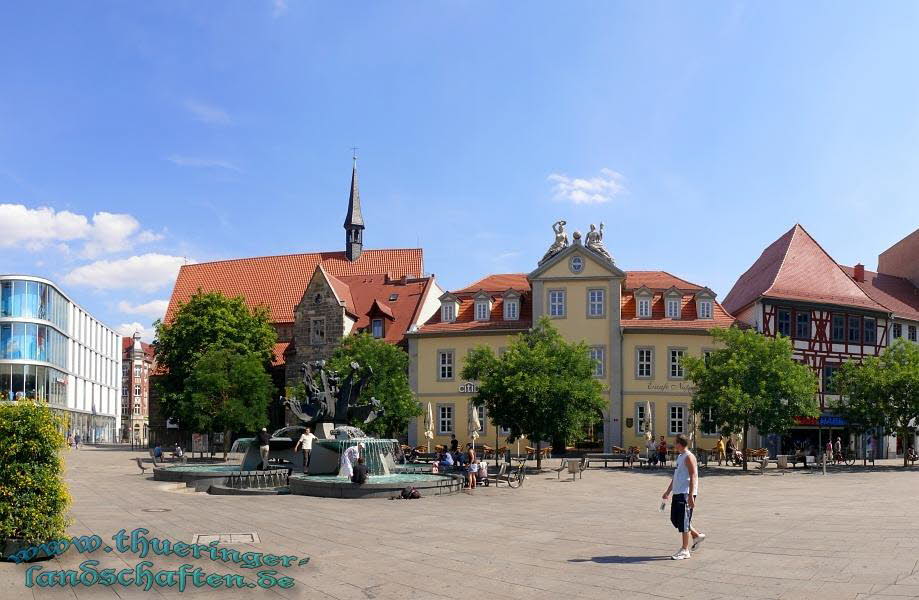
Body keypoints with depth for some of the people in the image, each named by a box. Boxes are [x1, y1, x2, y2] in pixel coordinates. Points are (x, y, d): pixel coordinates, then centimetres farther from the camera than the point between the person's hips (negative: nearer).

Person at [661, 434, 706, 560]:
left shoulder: (689, 457, -13)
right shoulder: (680, 456, 17)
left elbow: (693, 477, -19)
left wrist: (691, 496, -24)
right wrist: (668, 491, 25)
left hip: (686, 494, -10)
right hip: (677, 493, 10)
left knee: (683, 521, -4)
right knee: (675, 519, 13)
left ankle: (685, 550, 4)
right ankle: (697, 536, 28)